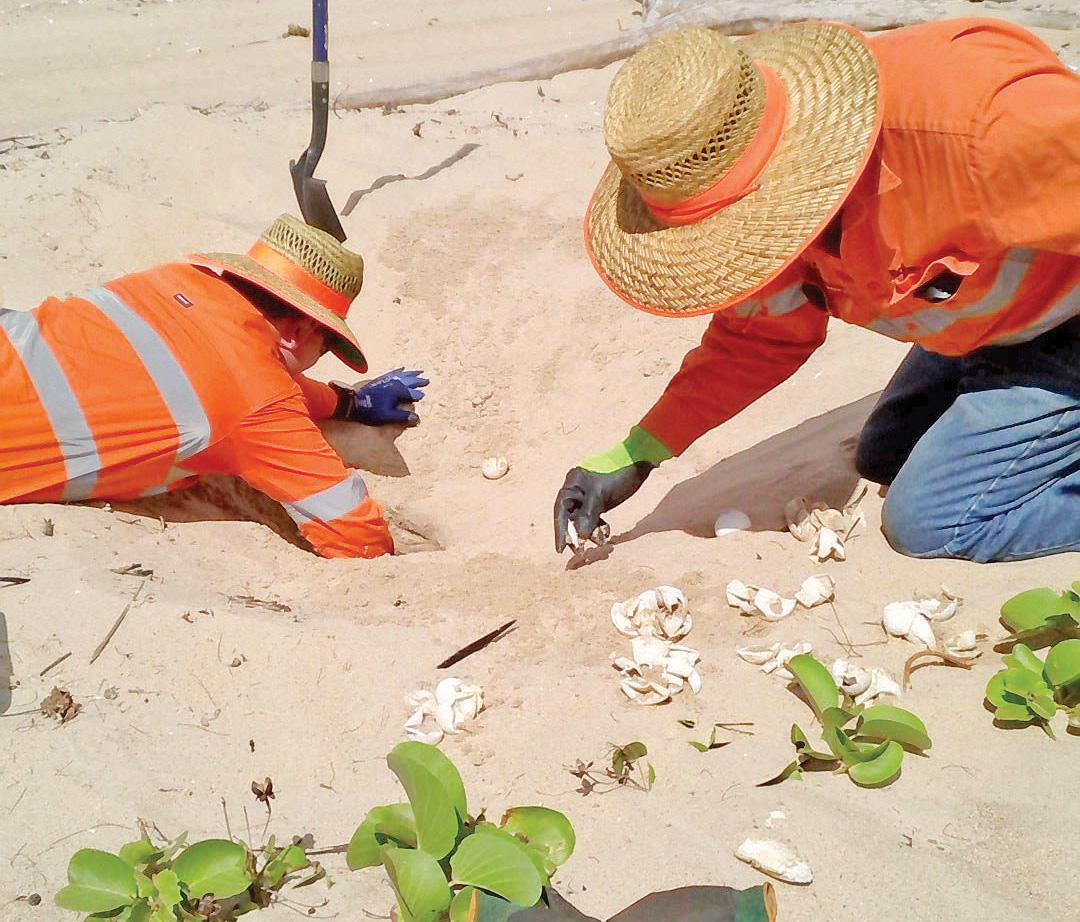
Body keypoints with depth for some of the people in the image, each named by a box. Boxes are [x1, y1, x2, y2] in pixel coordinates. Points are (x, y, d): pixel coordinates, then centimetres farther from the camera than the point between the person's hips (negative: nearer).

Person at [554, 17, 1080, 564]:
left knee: (928, 521, -12)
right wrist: (636, 455, -8)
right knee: (885, 458, 22)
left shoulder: (975, 118, -40)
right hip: (978, 323, 7)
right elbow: (763, 334, -2)